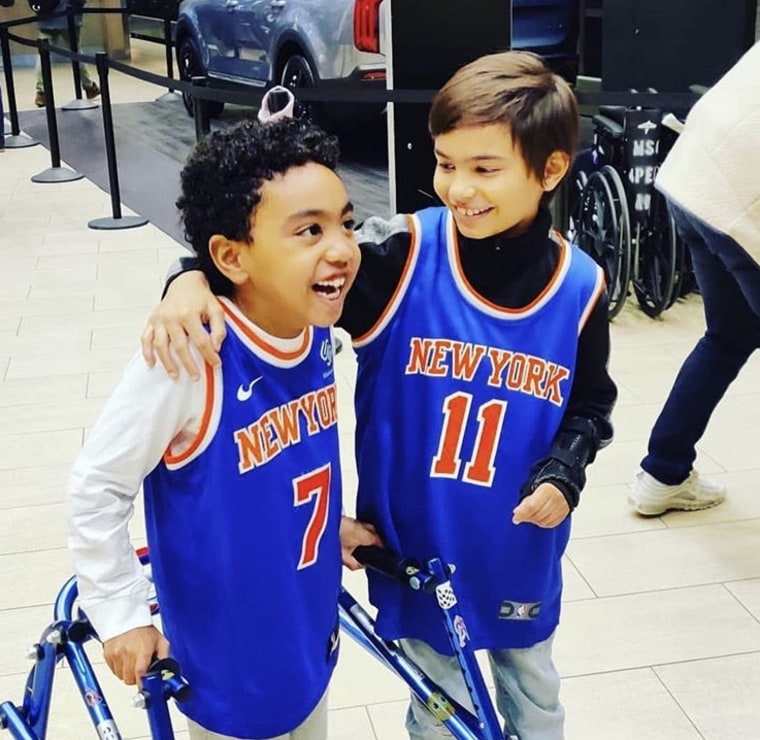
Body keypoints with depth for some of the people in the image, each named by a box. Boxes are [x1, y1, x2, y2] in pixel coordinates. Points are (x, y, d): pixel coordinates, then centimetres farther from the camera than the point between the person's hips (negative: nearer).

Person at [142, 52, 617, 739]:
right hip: (416, 543, -2)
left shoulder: (580, 287, -11)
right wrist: (195, 279, -40)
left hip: (520, 551, 2)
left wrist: (563, 474, -13)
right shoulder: (401, 255, -19)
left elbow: (590, 403, 3)